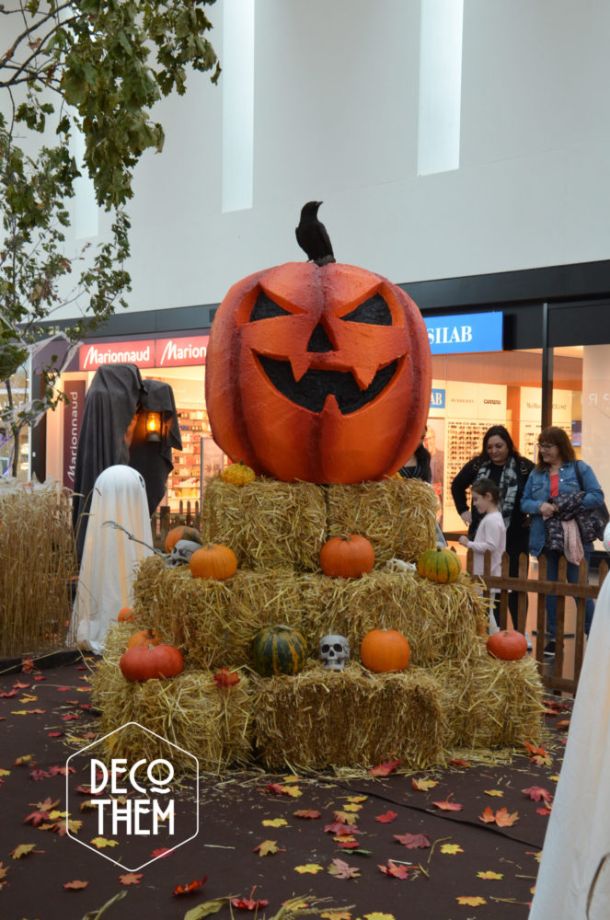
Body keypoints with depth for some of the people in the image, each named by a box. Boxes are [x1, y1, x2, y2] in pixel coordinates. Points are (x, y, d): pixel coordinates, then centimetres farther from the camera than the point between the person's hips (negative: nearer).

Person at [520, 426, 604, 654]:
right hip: (546, 540, 4)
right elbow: (524, 502, 7)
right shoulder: (536, 474, 10)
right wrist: (539, 506, -14)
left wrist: (568, 505, -19)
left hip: (575, 538, -4)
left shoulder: (579, 468, -2)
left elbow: (597, 496, -9)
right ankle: (553, 638, 20)